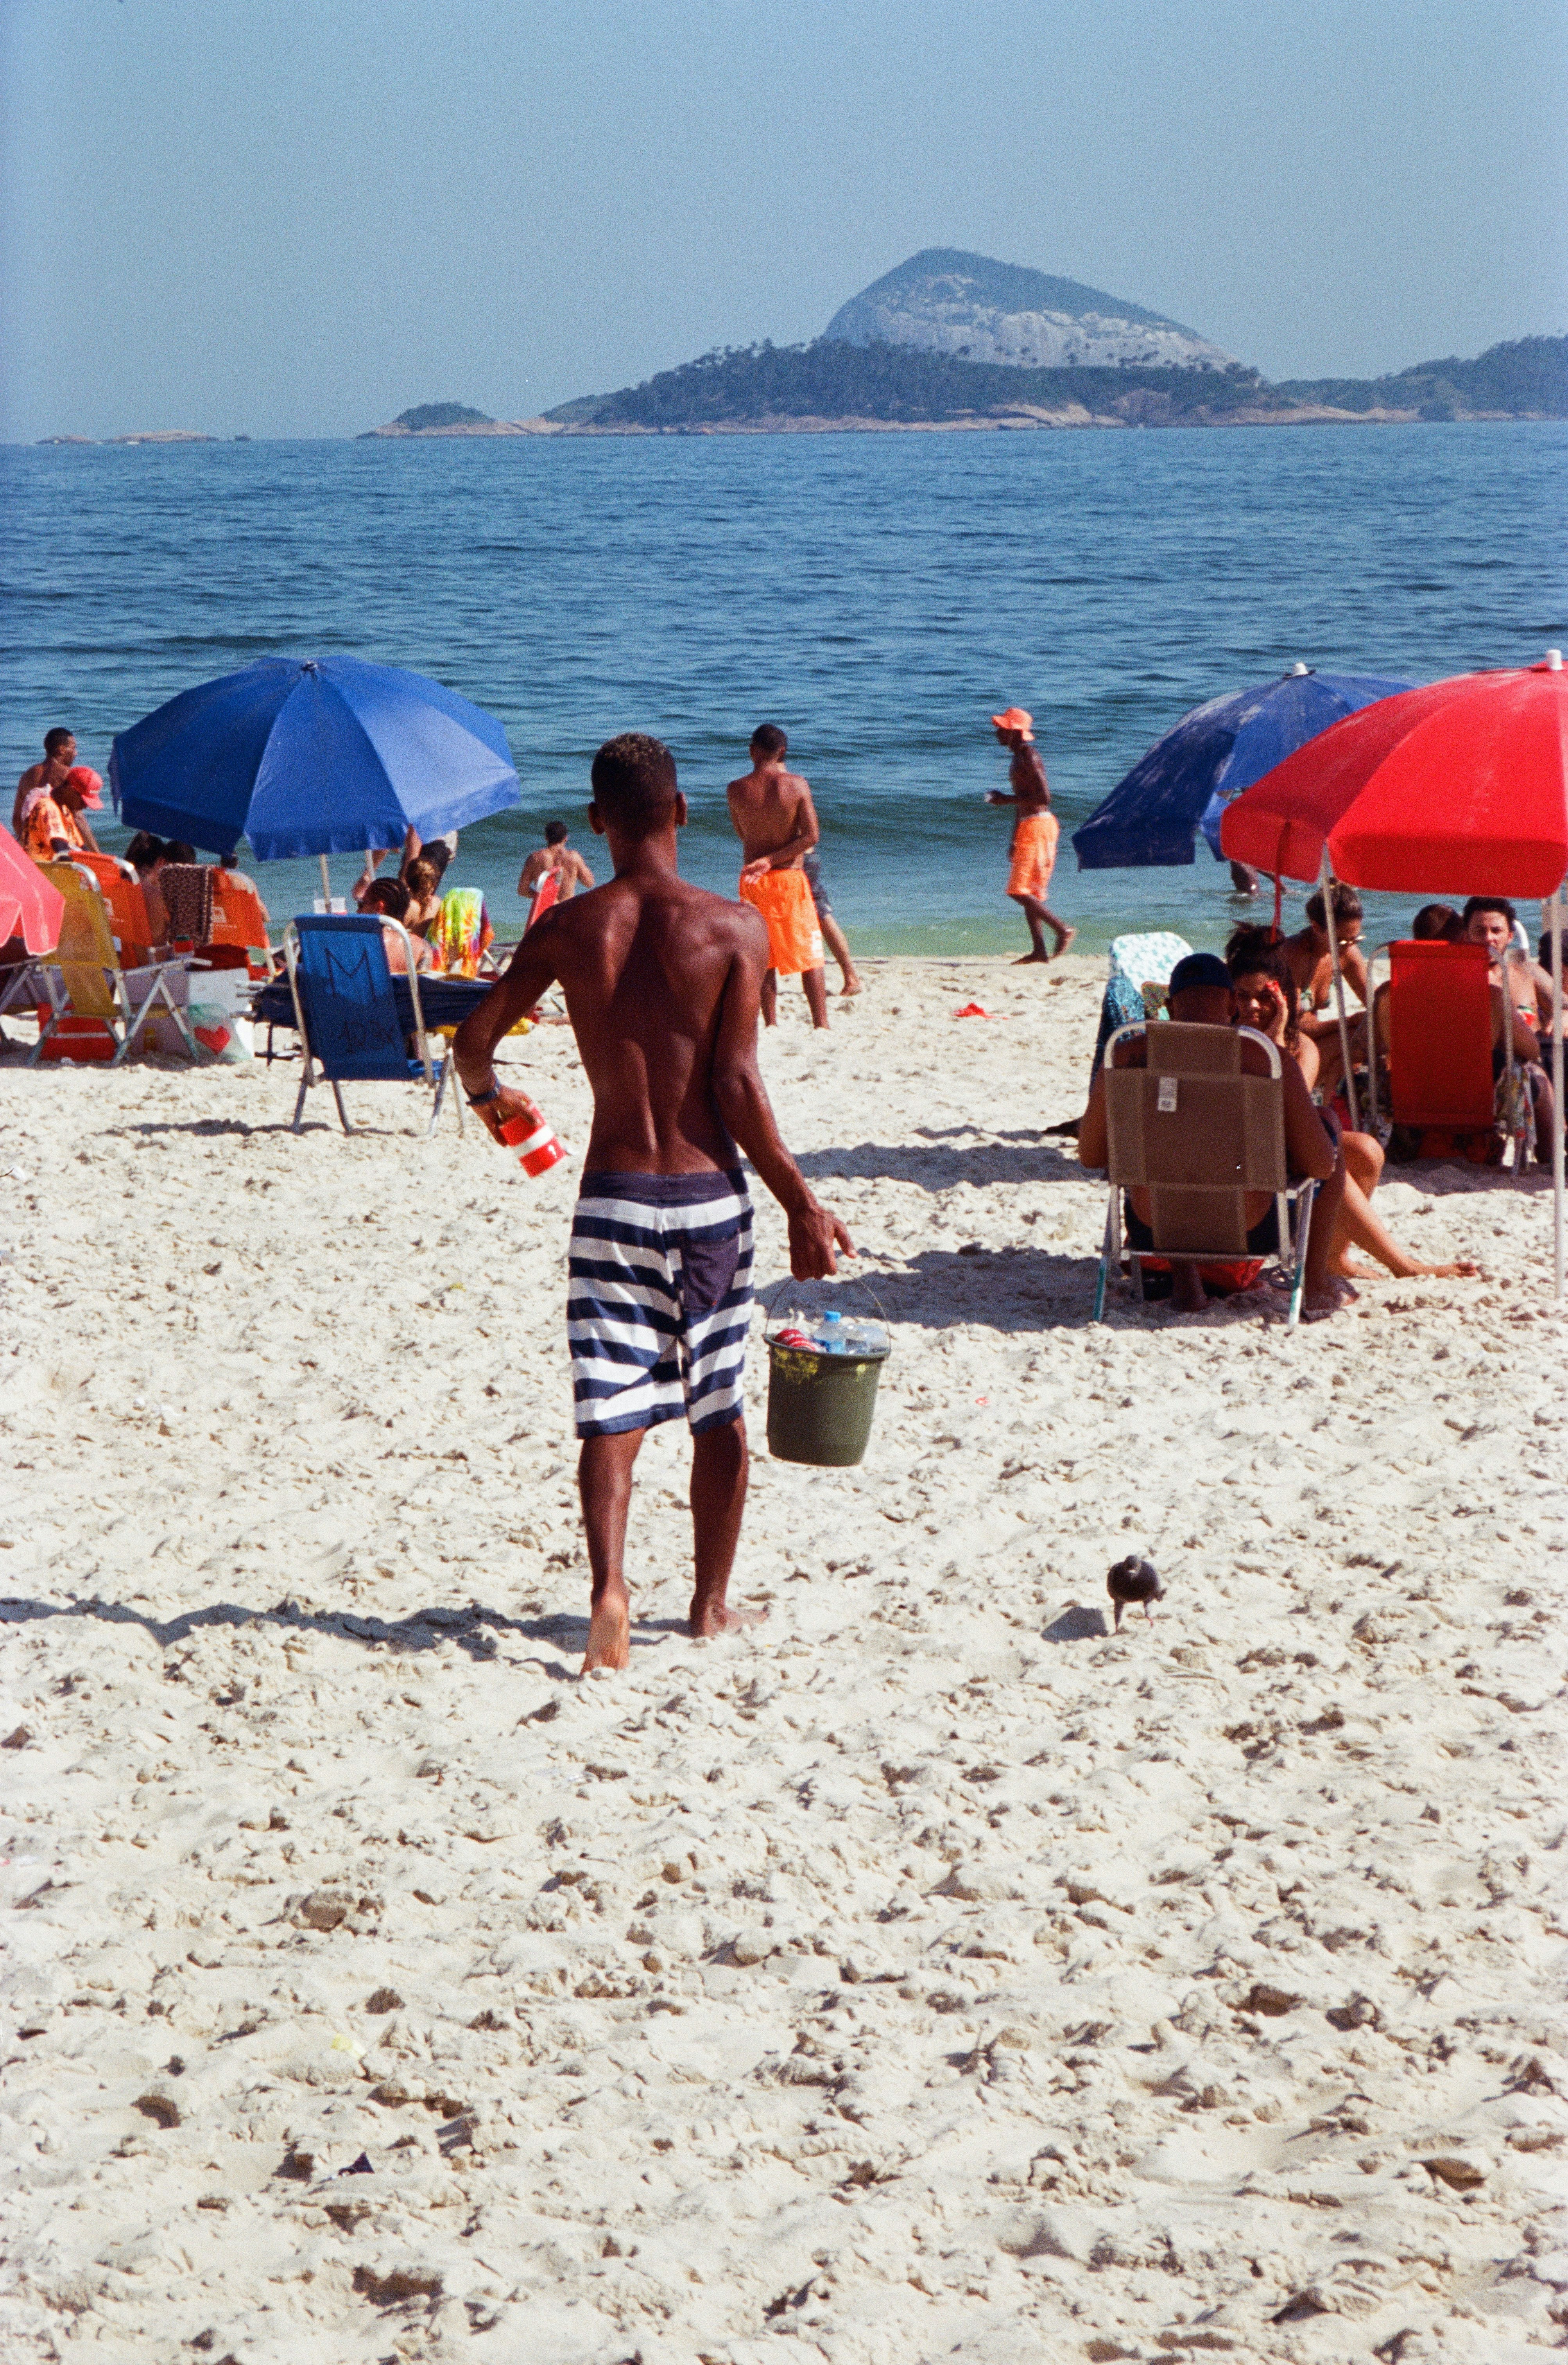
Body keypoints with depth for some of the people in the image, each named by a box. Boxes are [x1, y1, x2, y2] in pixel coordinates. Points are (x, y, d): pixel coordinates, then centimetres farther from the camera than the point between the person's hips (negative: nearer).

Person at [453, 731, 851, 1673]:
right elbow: (738, 1086, -12)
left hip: (614, 1195, 0)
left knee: (612, 1414, 1)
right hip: (710, 1194, 0)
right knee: (721, 1411, 15)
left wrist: (490, 1096, 27)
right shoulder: (734, 927, -8)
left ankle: (611, 1590, -21)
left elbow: (474, 1040, 4)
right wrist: (803, 1206, -6)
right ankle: (713, 1602, 26)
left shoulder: (568, 929, -2)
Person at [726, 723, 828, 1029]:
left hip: (753, 882, 2)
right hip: (789, 878, -2)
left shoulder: (737, 790, -5)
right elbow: (811, 836, -14)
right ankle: (821, 1024, 2)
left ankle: (771, 1024, 10)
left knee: (762, 956, 11)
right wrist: (772, 860, -13)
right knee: (808, 955, 5)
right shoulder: (796, 785, -9)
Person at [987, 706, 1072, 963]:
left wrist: (1006, 799, -18)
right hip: (1028, 826, 10)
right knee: (1030, 891, 9)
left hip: (1038, 825, -10)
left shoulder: (1028, 756, -13)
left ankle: (1062, 929, -12)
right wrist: (1015, 839, 24)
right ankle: (1039, 950, 9)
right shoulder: (1019, 758, 17)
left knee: (1019, 890, -12)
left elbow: (1044, 797, -22)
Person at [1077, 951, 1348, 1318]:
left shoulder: (1126, 1057, -6)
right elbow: (1321, 1165, -9)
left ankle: (1185, 1282, 33)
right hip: (1251, 1235, -2)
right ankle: (1317, 1285, 31)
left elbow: (1090, 1155, 5)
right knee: (1331, 1125, 24)